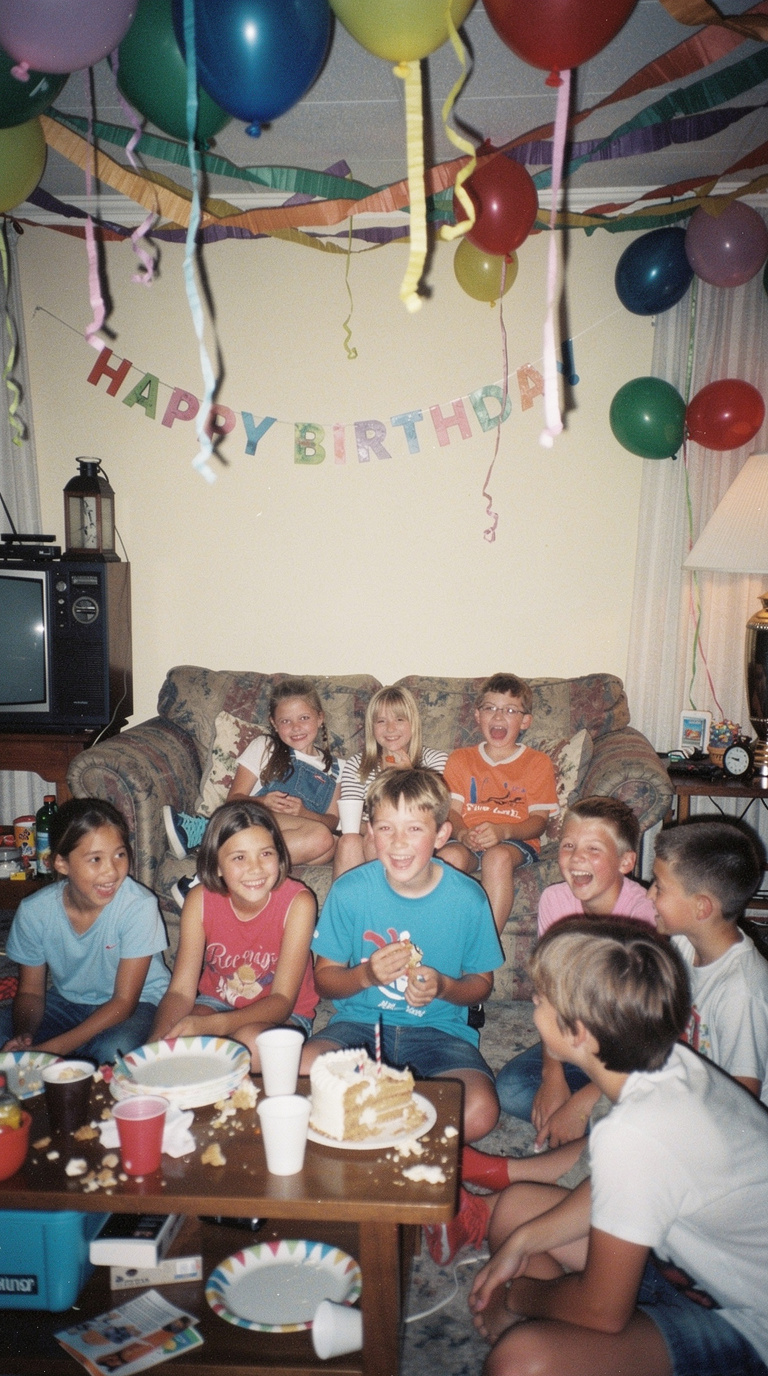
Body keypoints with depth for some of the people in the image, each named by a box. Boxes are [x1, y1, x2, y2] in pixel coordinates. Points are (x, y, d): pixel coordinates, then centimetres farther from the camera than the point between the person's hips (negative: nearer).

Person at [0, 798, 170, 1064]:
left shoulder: (139, 906, -27)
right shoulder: (34, 911, -15)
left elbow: (124, 1001, -22)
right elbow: (31, 991, -2)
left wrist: (53, 1048, -30)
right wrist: (23, 1036, -25)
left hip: (137, 1004, -3)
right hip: (67, 1002, 3)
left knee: (114, 1051, -35)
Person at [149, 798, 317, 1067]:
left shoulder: (298, 903, -23)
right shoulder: (200, 900, -14)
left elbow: (283, 1000, -23)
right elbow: (181, 990, -15)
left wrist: (212, 1025, -39)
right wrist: (157, 1042, -37)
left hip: (281, 1014, -2)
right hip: (216, 1002, 2)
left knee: (250, 1040, -33)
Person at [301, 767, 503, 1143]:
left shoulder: (467, 899, -10)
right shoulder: (349, 890, -9)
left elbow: (481, 982, 4)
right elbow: (324, 979, 0)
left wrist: (443, 987, -18)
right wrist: (366, 975, -21)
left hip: (439, 1029, 0)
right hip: (361, 1022, 0)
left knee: (479, 1112, -29)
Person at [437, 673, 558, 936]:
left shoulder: (538, 762, 11)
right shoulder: (460, 759, 17)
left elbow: (539, 820, 2)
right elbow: (452, 810, 7)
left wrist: (502, 831, -19)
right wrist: (464, 834, -17)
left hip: (516, 842, -1)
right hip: (467, 842, 2)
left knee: (498, 856, -36)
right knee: (448, 854, -33)